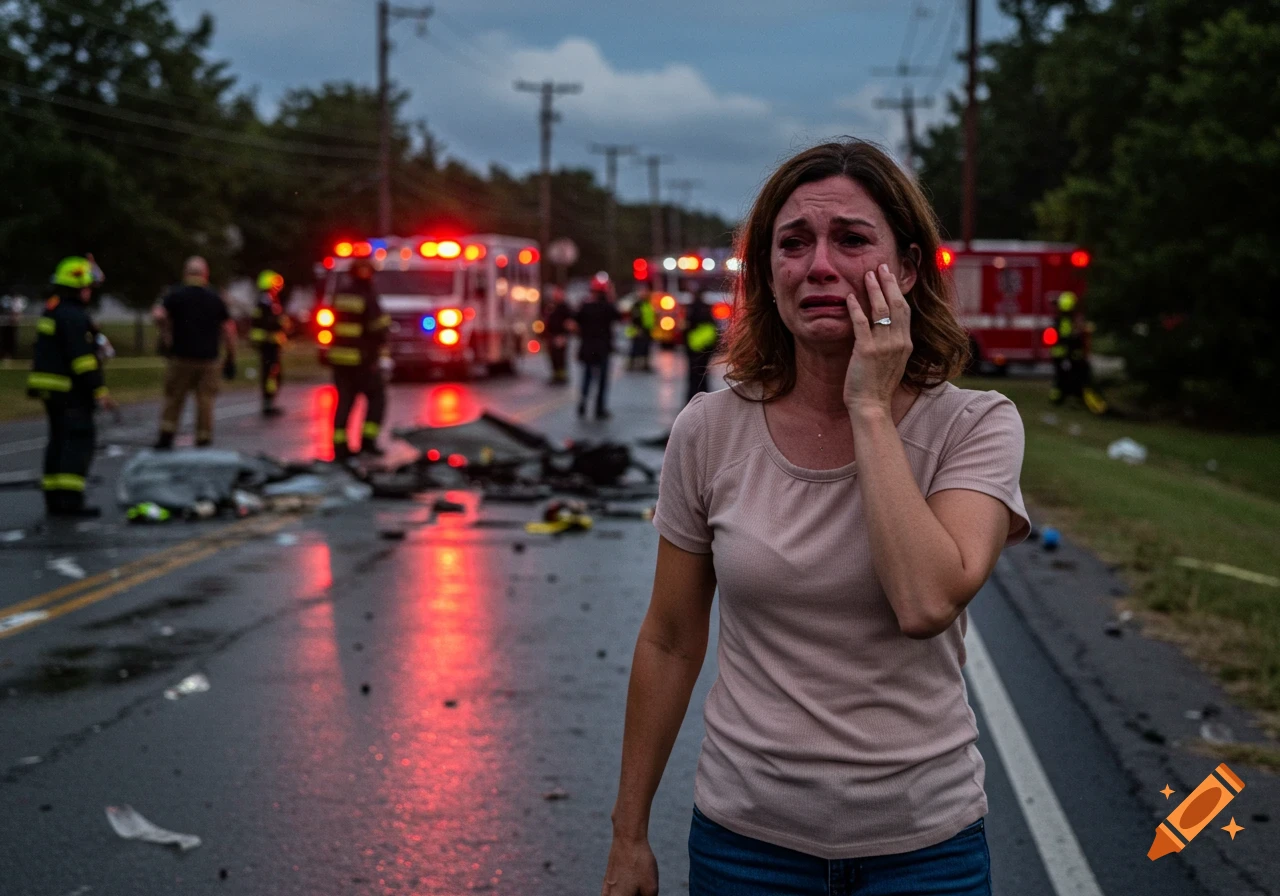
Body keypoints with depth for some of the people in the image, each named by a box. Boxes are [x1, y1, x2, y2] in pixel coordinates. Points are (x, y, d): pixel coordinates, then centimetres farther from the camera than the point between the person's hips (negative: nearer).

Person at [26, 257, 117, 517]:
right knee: (79, 441, -10)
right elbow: (83, 357, -22)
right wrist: (100, 391, -20)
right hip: (70, 391, -10)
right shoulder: (73, 316, -16)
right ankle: (70, 500, -16)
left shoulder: (51, 311, 17)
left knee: (59, 441, 14)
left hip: (50, 388, 10)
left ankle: (54, 500, 16)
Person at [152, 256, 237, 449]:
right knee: (205, 400, 5)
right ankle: (203, 440, 6)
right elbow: (229, 329, 2)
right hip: (208, 359, 1)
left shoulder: (176, 295, -1)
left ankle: (166, 435, 4)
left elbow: (159, 315, -17)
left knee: (173, 398, 9)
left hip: (181, 356, -1)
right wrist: (231, 359, 7)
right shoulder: (215, 299, 5)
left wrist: (166, 335, -1)